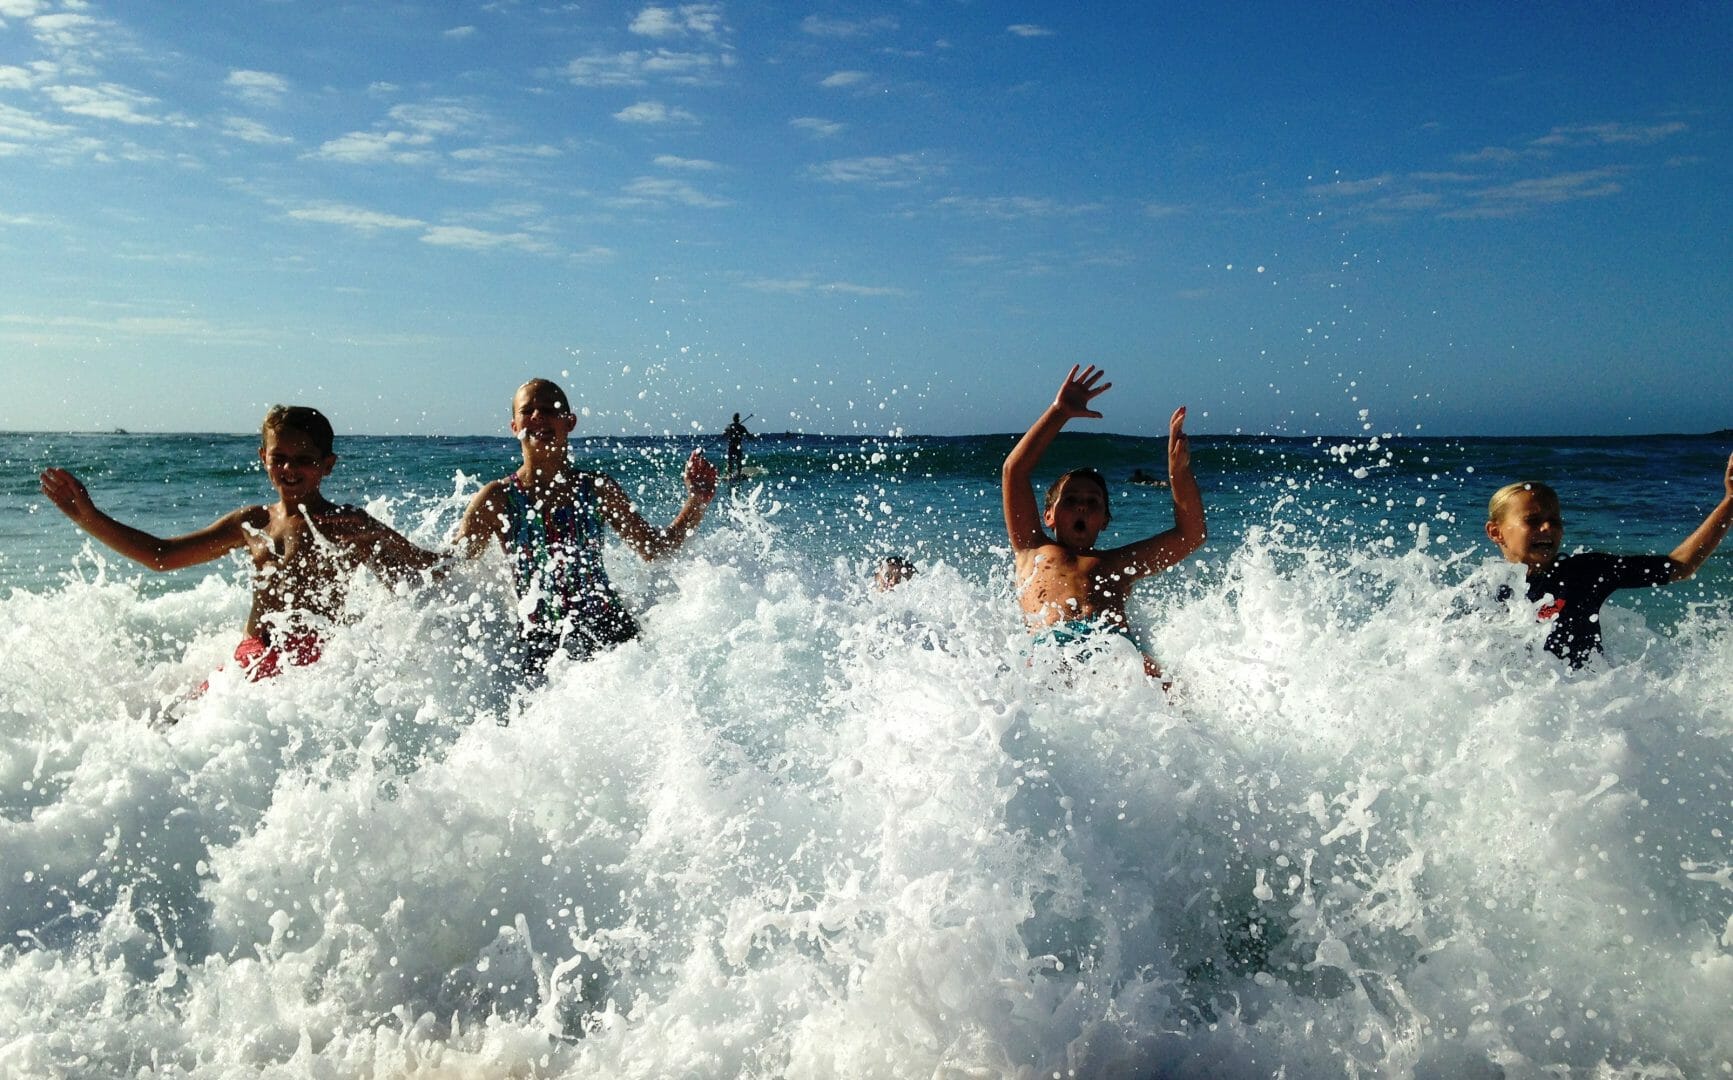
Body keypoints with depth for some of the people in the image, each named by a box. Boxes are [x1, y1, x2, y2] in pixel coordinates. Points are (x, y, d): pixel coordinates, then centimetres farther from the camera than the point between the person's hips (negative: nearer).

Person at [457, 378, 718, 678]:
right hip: (540, 639, -1)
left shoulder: (597, 489, 11)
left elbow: (657, 550, 16)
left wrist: (697, 501, 5)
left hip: (609, 628, 2)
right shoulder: (497, 499, 5)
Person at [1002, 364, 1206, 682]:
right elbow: (1013, 472, 28)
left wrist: (1179, 471, 18)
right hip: (1051, 644, -2)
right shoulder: (1033, 551, 33)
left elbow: (1190, 535, 31)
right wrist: (1059, 412, 28)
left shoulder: (1118, 562, 36)